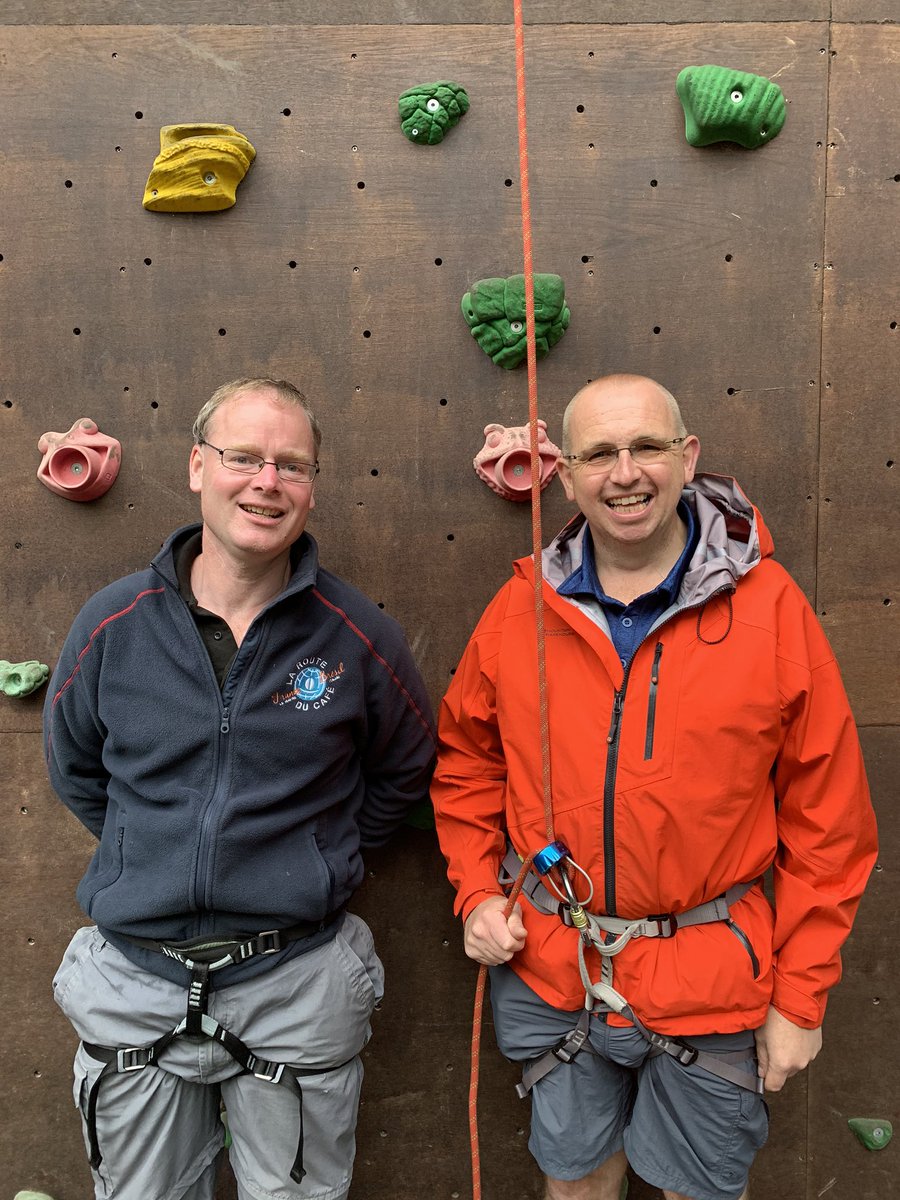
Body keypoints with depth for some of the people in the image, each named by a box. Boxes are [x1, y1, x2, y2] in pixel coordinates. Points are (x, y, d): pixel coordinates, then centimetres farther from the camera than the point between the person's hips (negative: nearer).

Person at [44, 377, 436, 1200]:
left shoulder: (357, 635, -11)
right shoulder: (114, 625, -7)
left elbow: (405, 772, 6)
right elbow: (76, 770, 9)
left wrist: (320, 861, 3)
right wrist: (154, 859, 6)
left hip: (296, 982, -1)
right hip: (137, 983, 2)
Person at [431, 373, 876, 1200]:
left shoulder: (771, 607, -12)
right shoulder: (521, 610, -5)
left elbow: (827, 819, -7)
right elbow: (466, 762, 9)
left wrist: (800, 998, -5)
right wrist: (477, 894, -1)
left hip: (710, 985, -1)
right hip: (549, 971, 2)